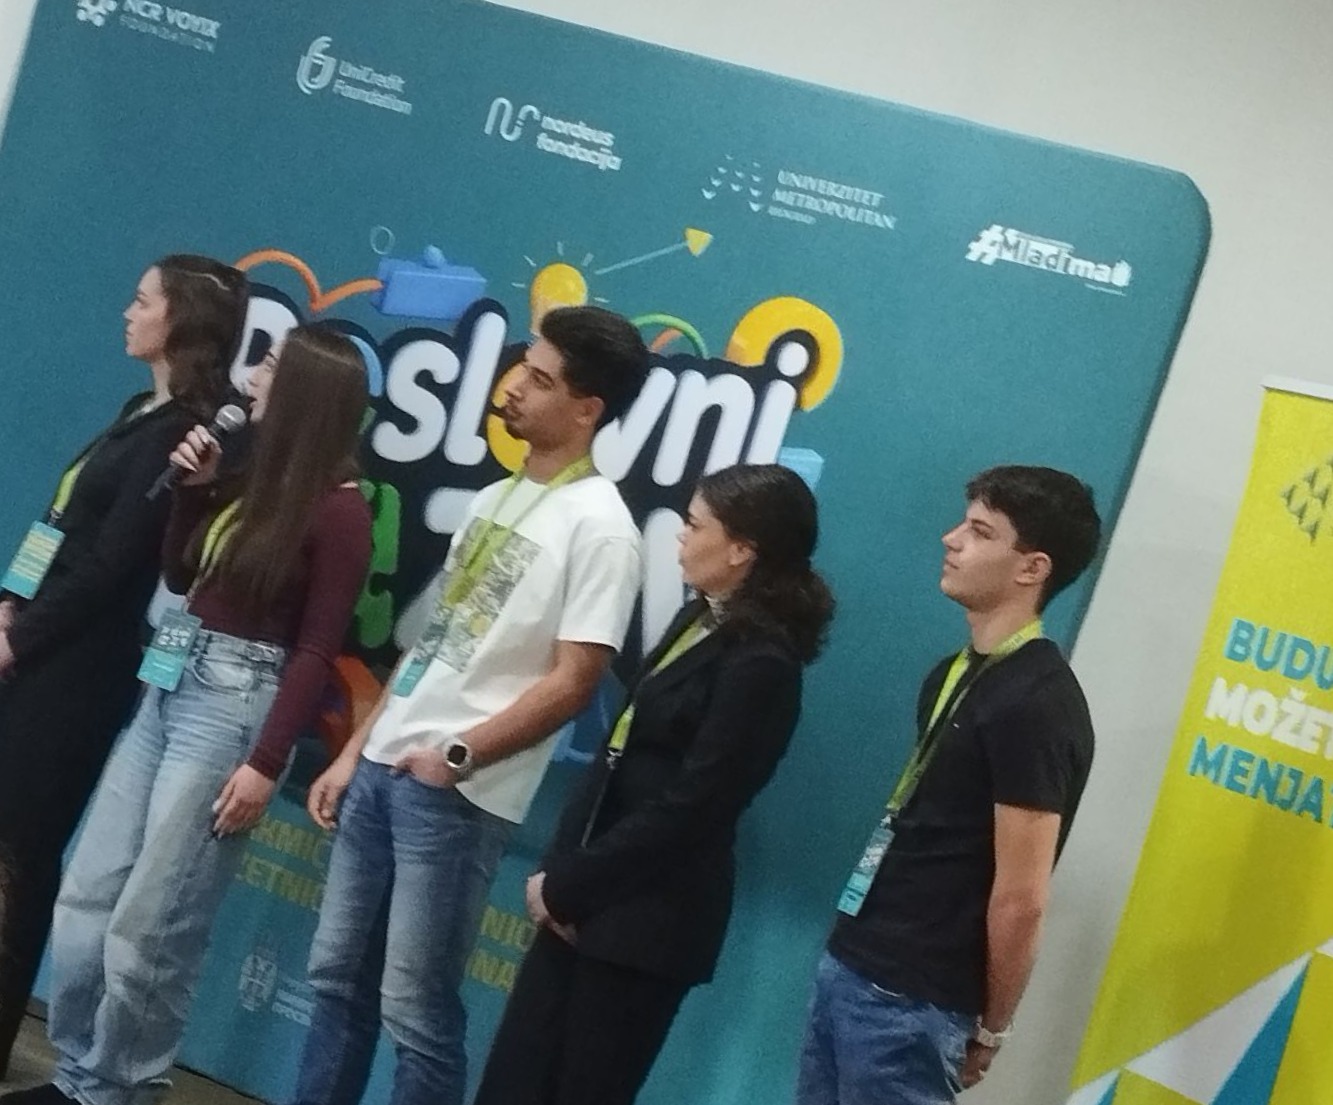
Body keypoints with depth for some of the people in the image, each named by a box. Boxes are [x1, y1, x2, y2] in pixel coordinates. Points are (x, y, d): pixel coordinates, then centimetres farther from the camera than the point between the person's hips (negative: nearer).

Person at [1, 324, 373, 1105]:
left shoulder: (339, 507, -11)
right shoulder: (256, 476, 11)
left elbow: (316, 651, -14)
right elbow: (181, 578, 20)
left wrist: (266, 763, -18)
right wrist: (192, 488, 6)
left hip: (236, 704, -8)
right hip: (169, 688, 8)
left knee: (147, 927, -3)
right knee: (87, 899, 9)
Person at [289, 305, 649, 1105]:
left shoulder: (599, 527, -12)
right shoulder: (495, 499, 13)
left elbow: (571, 683, -16)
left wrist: (456, 756, -17)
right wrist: (354, 751, 15)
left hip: (458, 795, -8)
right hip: (382, 768, 8)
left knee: (415, 1010, -1)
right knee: (339, 977, 13)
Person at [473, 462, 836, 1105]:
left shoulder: (759, 664, -17)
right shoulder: (699, 620, 12)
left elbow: (685, 810, -18)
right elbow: (620, 758, 10)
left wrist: (565, 886, -11)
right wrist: (560, 875, 1)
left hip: (646, 916, -8)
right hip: (590, 898, 8)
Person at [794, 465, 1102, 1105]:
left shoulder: (1035, 705, -18)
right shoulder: (956, 673, 11)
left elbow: (1021, 898, -17)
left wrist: (989, 1031, -7)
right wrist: (854, 954, 13)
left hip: (909, 1001, -8)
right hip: (851, 967, 8)